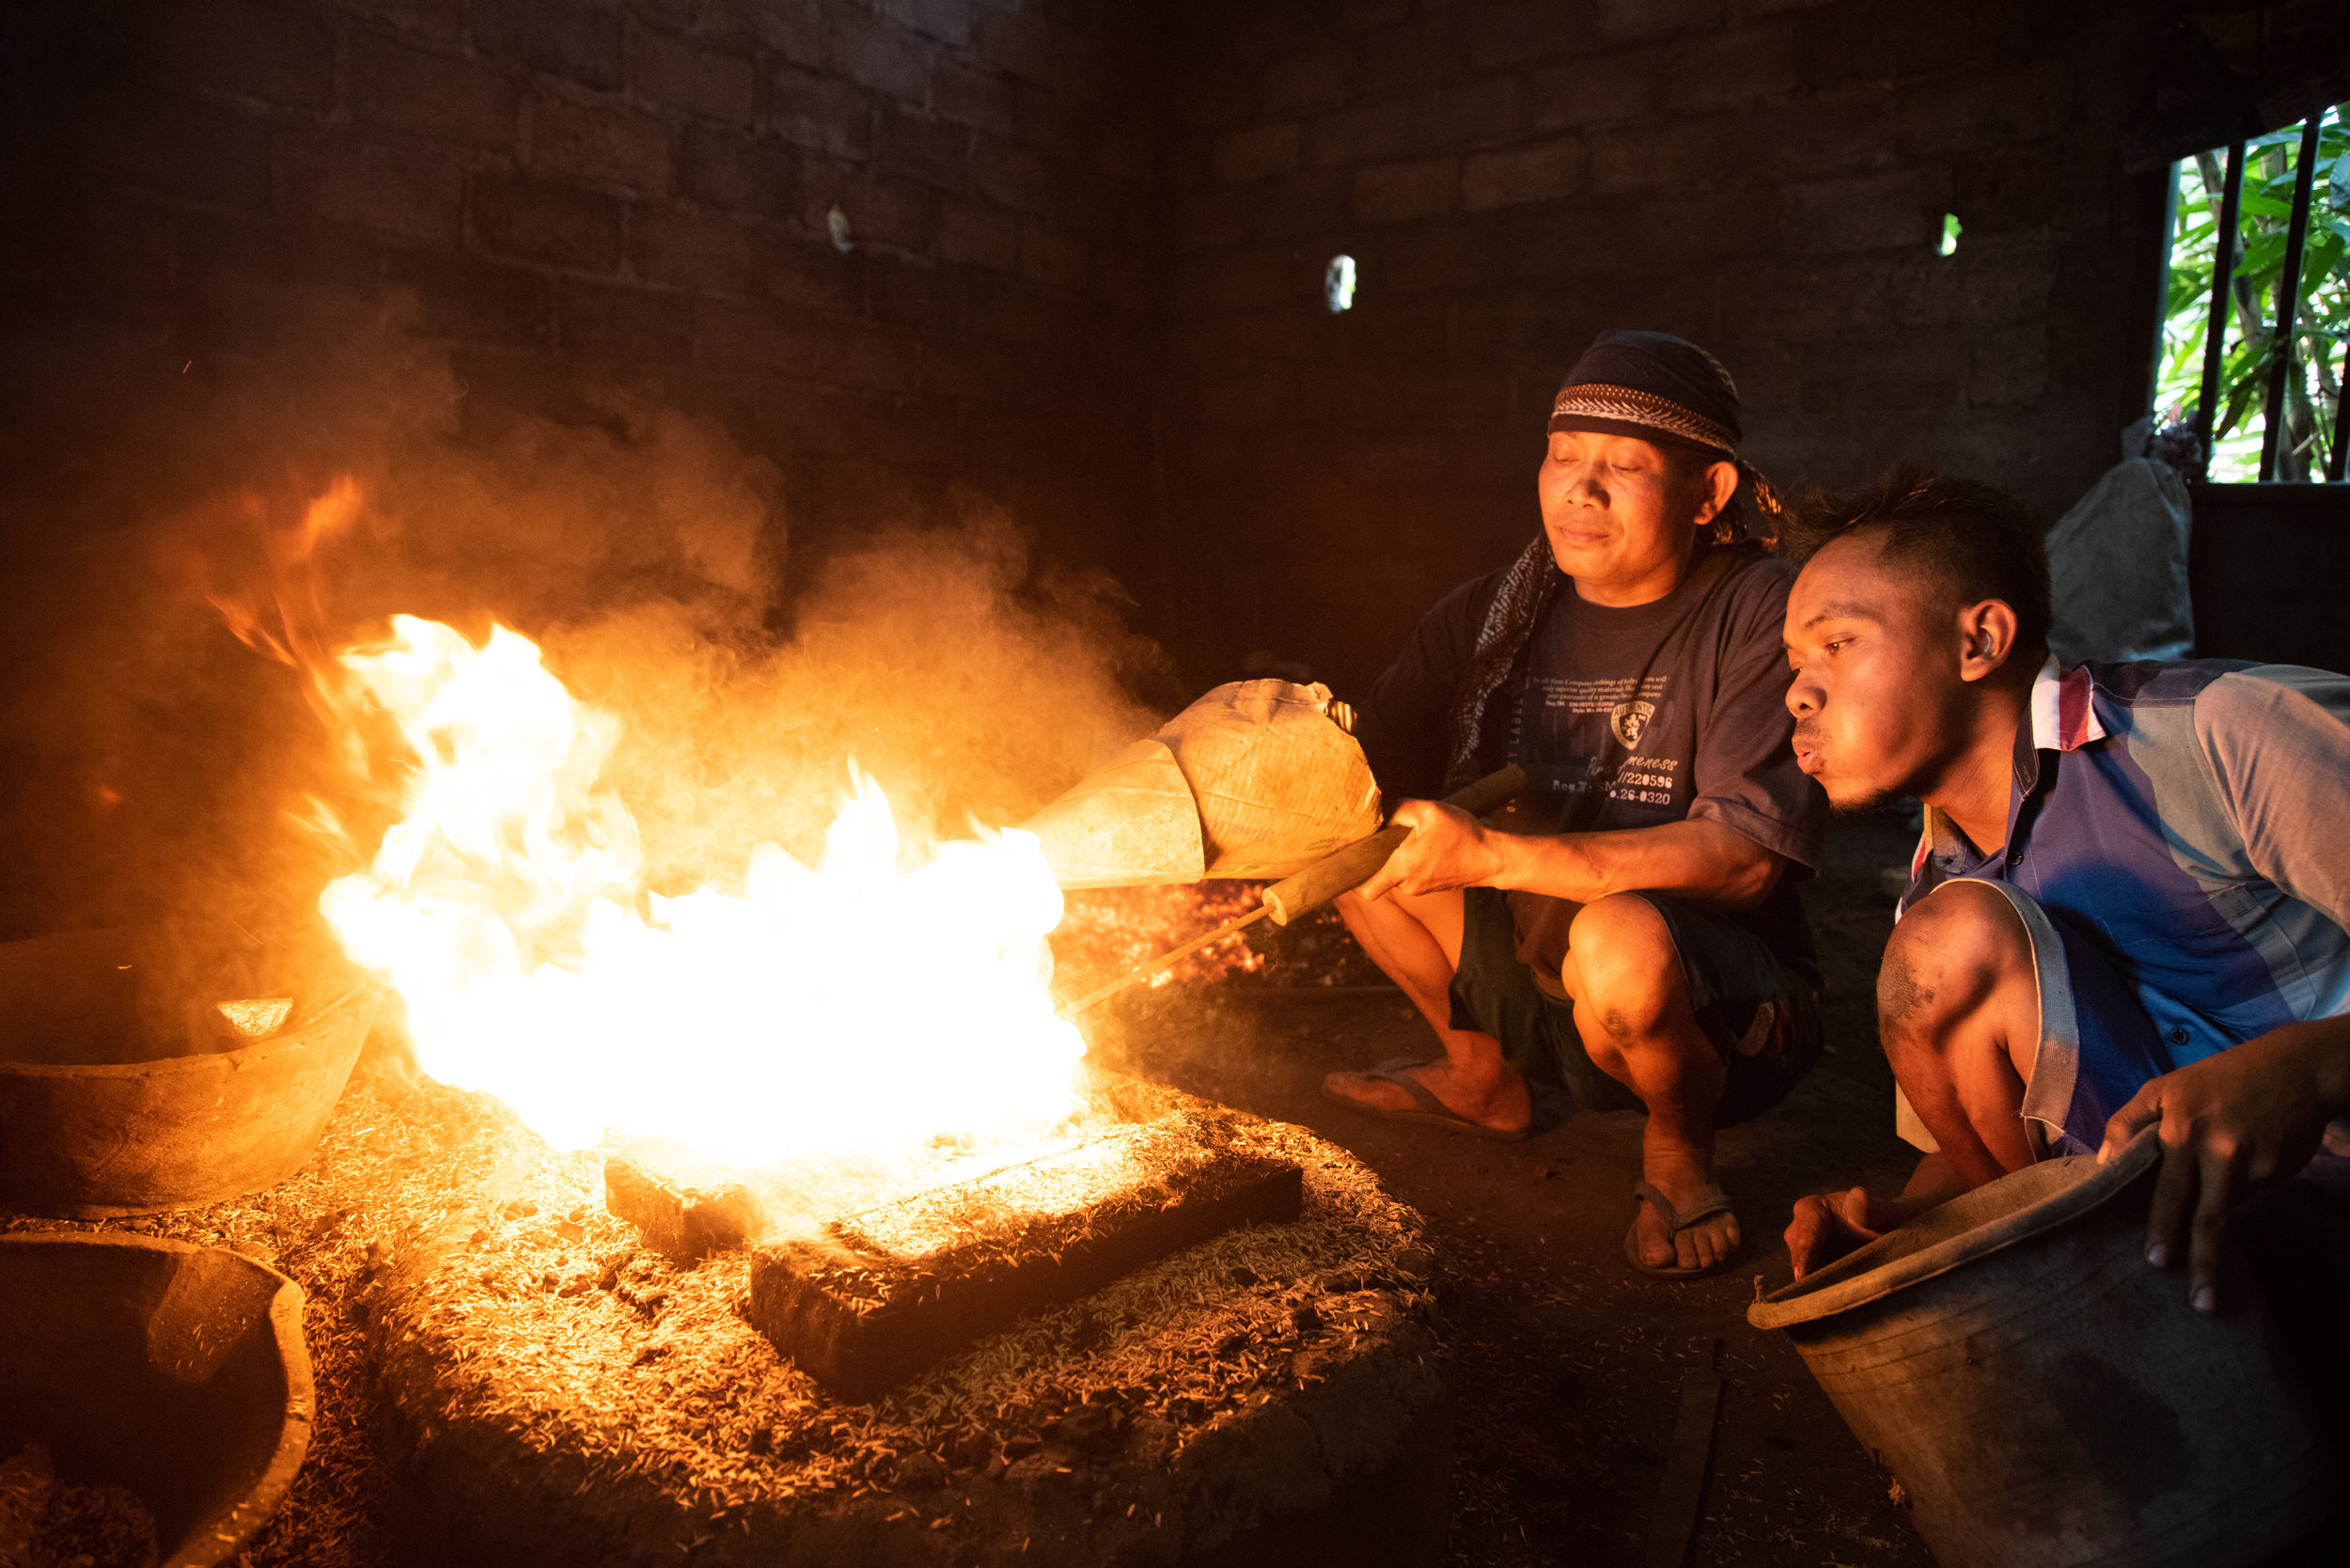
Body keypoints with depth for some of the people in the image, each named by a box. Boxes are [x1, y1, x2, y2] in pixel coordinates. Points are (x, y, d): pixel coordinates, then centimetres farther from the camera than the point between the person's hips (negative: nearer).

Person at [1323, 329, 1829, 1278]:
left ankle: (1679, 1148, -1)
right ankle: (1484, 1079, 14)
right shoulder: (1492, 617, -1)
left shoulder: (1759, 614, -15)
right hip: (1548, 982, 5)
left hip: (1733, 1015, -5)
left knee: (1621, 938, -37)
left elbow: (1745, 856, -25)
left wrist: (1489, 855, -32)